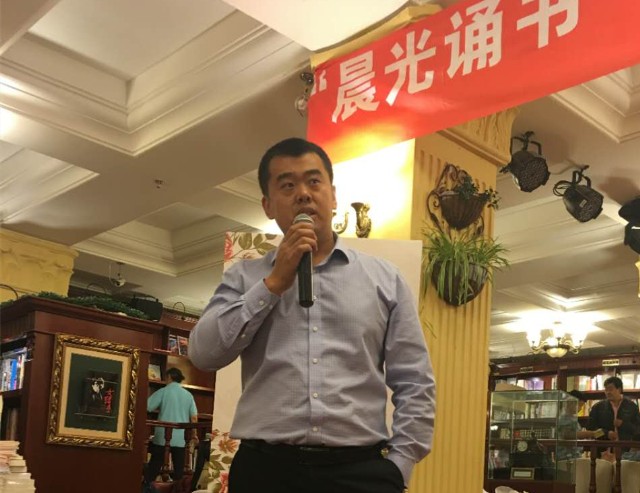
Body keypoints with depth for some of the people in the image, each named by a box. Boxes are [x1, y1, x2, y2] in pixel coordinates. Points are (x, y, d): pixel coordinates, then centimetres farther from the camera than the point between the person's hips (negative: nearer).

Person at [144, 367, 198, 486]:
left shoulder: (163, 391, -3)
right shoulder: (188, 395, 5)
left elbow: (147, 407, -9)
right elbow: (194, 417, 4)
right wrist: (193, 433, 15)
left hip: (163, 436, -2)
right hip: (180, 438, 2)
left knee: (154, 465, 6)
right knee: (178, 467, 7)